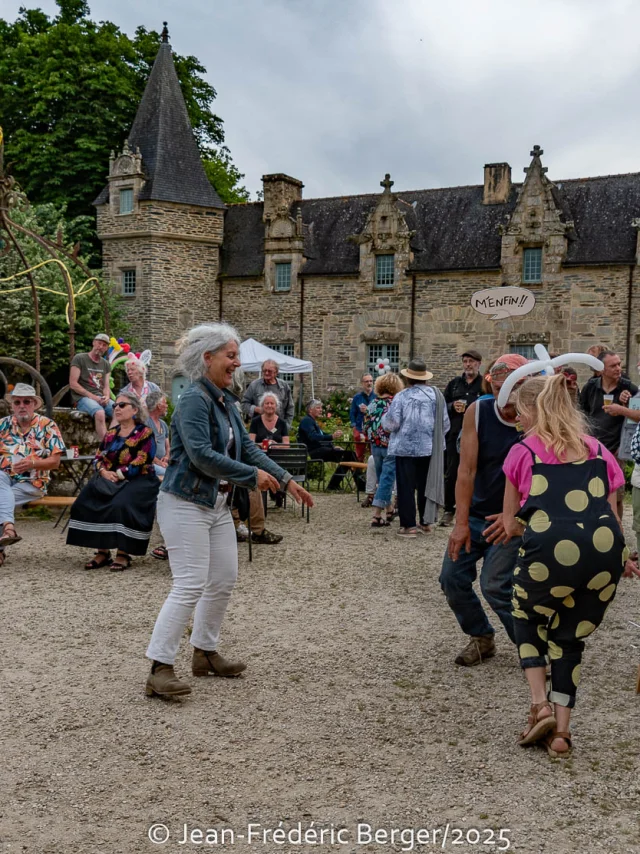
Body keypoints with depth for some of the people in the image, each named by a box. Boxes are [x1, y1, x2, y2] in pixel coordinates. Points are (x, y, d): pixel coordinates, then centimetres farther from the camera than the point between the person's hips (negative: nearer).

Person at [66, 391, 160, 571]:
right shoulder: (111, 434, 17)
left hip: (138, 481, -6)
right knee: (86, 502, -19)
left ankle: (123, 554, -23)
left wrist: (118, 475, -16)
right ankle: (102, 551, -15)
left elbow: (141, 464, -13)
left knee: (122, 505, -35)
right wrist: (104, 472, -8)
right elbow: (98, 457, 13)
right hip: (109, 479, 6)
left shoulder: (145, 433, -4)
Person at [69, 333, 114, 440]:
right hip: (82, 398, -5)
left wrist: (106, 397, -7)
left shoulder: (106, 364, 20)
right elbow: (73, 384, -5)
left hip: (100, 398, 6)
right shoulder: (79, 359, 3)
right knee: (100, 413, -37)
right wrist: (92, 397, -13)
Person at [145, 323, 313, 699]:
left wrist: (286, 480, 8)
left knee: (224, 580, 13)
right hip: (186, 503, -9)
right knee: (190, 586, -11)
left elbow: (247, 447, 13)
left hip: (217, 504, 9)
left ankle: (206, 654, 28)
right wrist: (253, 475, -19)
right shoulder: (195, 400, -18)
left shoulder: (226, 401, 10)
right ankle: (160, 670, -5)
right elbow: (201, 454, -25)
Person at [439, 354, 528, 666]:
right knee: (452, 578, 2)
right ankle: (482, 639, 25)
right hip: (476, 513, 4)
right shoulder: (477, 412, -10)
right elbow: (467, 469, -13)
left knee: (495, 585, -13)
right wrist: (461, 522, -18)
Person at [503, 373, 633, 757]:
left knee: (527, 618, 27)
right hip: (606, 550, 3)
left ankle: (541, 706, 17)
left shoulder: (523, 452, 14)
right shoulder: (599, 452, 22)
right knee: (570, 637, 24)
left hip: (552, 549, -3)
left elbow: (511, 522, 21)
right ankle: (562, 728, 21)